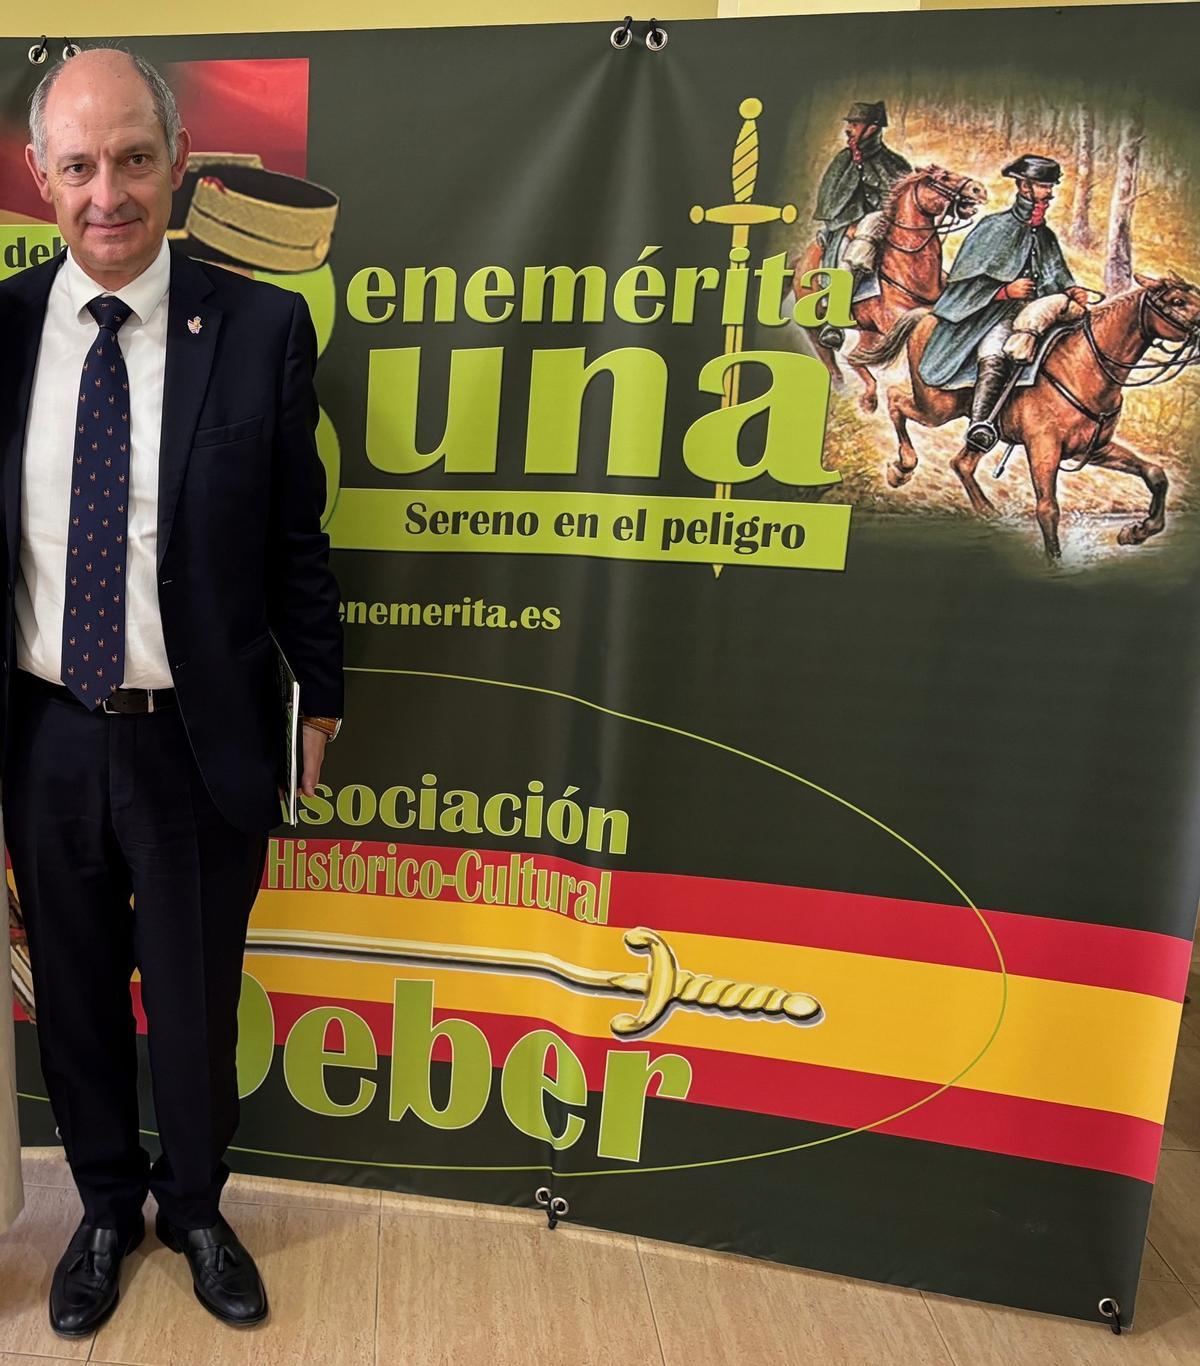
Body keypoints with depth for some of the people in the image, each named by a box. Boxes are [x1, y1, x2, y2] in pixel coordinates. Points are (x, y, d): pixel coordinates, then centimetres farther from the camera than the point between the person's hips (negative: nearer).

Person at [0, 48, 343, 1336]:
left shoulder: (261, 328, -7)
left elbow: (292, 539, -2)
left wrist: (320, 695, 4)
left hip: (198, 742, -2)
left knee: (196, 1004, 16)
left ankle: (195, 1209, 45)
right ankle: (105, 1205, 49)